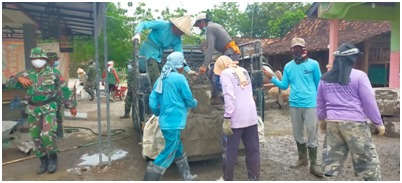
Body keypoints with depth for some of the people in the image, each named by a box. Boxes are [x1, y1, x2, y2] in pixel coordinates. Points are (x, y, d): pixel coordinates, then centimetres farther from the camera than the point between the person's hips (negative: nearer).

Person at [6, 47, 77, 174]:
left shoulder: (53, 73, -3)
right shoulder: (27, 74, 7)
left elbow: (65, 90, 0)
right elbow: (9, 83, 9)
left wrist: (72, 106, 1)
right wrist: (19, 78, -13)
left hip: (49, 109, -4)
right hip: (33, 110, 4)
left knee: (47, 135, -16)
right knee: (36, 137, 9)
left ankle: (53, 158, 7)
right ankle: (44, 161, 25)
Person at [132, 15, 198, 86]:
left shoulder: (177, 39, 1)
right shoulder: (162, 25, -16)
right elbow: (143, 24, -15)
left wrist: (188, 70, -10)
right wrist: (138, 34, -35)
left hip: (158, 55, 8)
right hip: (148, 52, -7)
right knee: (157, 80, -14)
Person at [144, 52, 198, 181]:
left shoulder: (161, 79, 8)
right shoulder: (179, 78, -12)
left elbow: (152, 103, 6)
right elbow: (189, 100, -5)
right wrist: (195, 103, 17)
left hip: (166, 121, 8)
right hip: (174, 122, -8)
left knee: (178, 149, 20)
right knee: (168, 154, 0)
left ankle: (187, 177, 33)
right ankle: (149, 179, 3)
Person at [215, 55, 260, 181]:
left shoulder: (225, 73, -5)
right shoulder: (243, 71, 16)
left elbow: (229, 96, -18)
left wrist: (227, 118, -19)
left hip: (236, 118, -6)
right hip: (251, 116, 7)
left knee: (229, 152, 7)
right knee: (253, 150, 11)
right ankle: (254, 178, 20)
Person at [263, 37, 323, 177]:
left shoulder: (313, 64, -3)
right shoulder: (288, 66, 7)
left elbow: (319, 84, 1)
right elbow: (284, 86, 5)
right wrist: (272, 78, -9)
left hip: (310, 104, -4)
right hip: (294, 105, 4)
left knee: (312, 135, 1)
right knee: (298, 134, 15)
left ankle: (313, 165, 12)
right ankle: (302, 159, 32)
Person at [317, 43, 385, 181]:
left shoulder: (325, 78, 7)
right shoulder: (359, 76, -8)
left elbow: (320, 102, 16)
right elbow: (369, 102, -7)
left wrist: (322, 119, 30)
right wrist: (378, 123, 3)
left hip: (332, 122, 5)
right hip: (354, 122, -5)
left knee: (332, 157, 13)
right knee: (367, 159, 8)